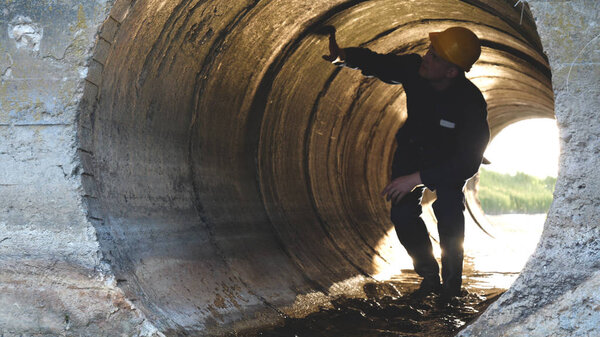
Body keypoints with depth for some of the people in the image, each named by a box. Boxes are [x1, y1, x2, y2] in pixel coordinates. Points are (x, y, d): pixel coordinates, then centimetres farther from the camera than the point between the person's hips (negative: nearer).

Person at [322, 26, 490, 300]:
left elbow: (468, 162, -34)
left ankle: (451, 284, -8)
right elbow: (377, 63, -8)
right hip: (413, 149, 4)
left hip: (450, 159, -3)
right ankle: (429, 276, 9)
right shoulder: (414, 69, -27)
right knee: (403, 213, -13)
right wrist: (342, 55, -29)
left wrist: (417, 178, -38)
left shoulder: (470, 103, -36)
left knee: (448, 209, -28)